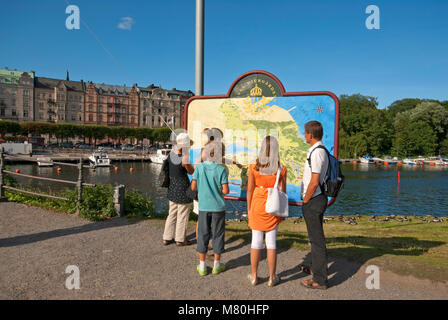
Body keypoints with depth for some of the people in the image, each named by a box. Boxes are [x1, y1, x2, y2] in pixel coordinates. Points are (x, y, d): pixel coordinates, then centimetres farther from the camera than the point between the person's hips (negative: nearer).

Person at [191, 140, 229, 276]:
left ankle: (202, 266, 19)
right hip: (218, 207, -2)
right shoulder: (221, 169, -11)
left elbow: (193, 186, -3)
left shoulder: (199, 167, -5)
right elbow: (225, 190, -12)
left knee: (203, 234, 11)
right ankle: (217, 265, 23)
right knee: (218, 234, 12)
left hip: (203, 206, 2)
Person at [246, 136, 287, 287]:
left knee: (256, 241, 10)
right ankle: (272, 277, 19)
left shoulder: (254, 167, -8)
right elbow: (283, 191, -2)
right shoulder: (281, 169, -8)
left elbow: (250, 190, -5)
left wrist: (249, 208, 6)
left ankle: (254, 276, 21)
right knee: (271, 242, 9)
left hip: (257, 206, 0)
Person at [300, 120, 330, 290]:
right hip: (315, 199, 10)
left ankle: (320, 279, 8)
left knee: (316, 238, -2)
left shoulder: (317, 152, -20)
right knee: (315, 236, 22)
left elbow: (314, 182, -24)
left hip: (313, 201, -10)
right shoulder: (319, 150, 12)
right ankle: (316, 266, 40)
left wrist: (305, 200, -12)